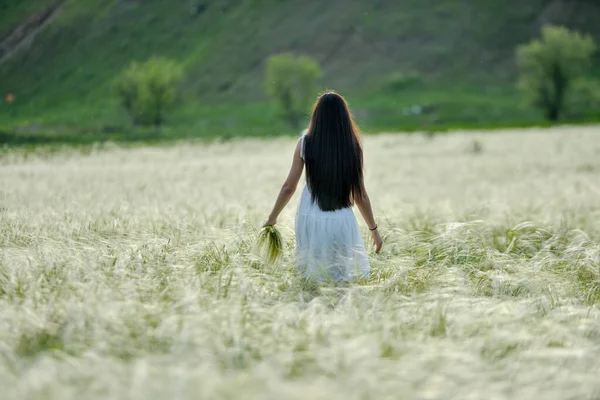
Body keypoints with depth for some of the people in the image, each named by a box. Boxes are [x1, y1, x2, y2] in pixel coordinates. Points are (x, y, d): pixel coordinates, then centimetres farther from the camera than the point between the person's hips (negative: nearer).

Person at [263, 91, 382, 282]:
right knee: (347, 277, 6)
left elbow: (289, 187, 1)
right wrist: (374, 229, 13)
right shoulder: (352, 146, -2)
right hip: (340, 222, -1)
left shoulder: (305, 143, -1)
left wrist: (272, 218, 15)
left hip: (309, 220, 1)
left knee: (311, 277, 13)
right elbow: (360, 195, 2)